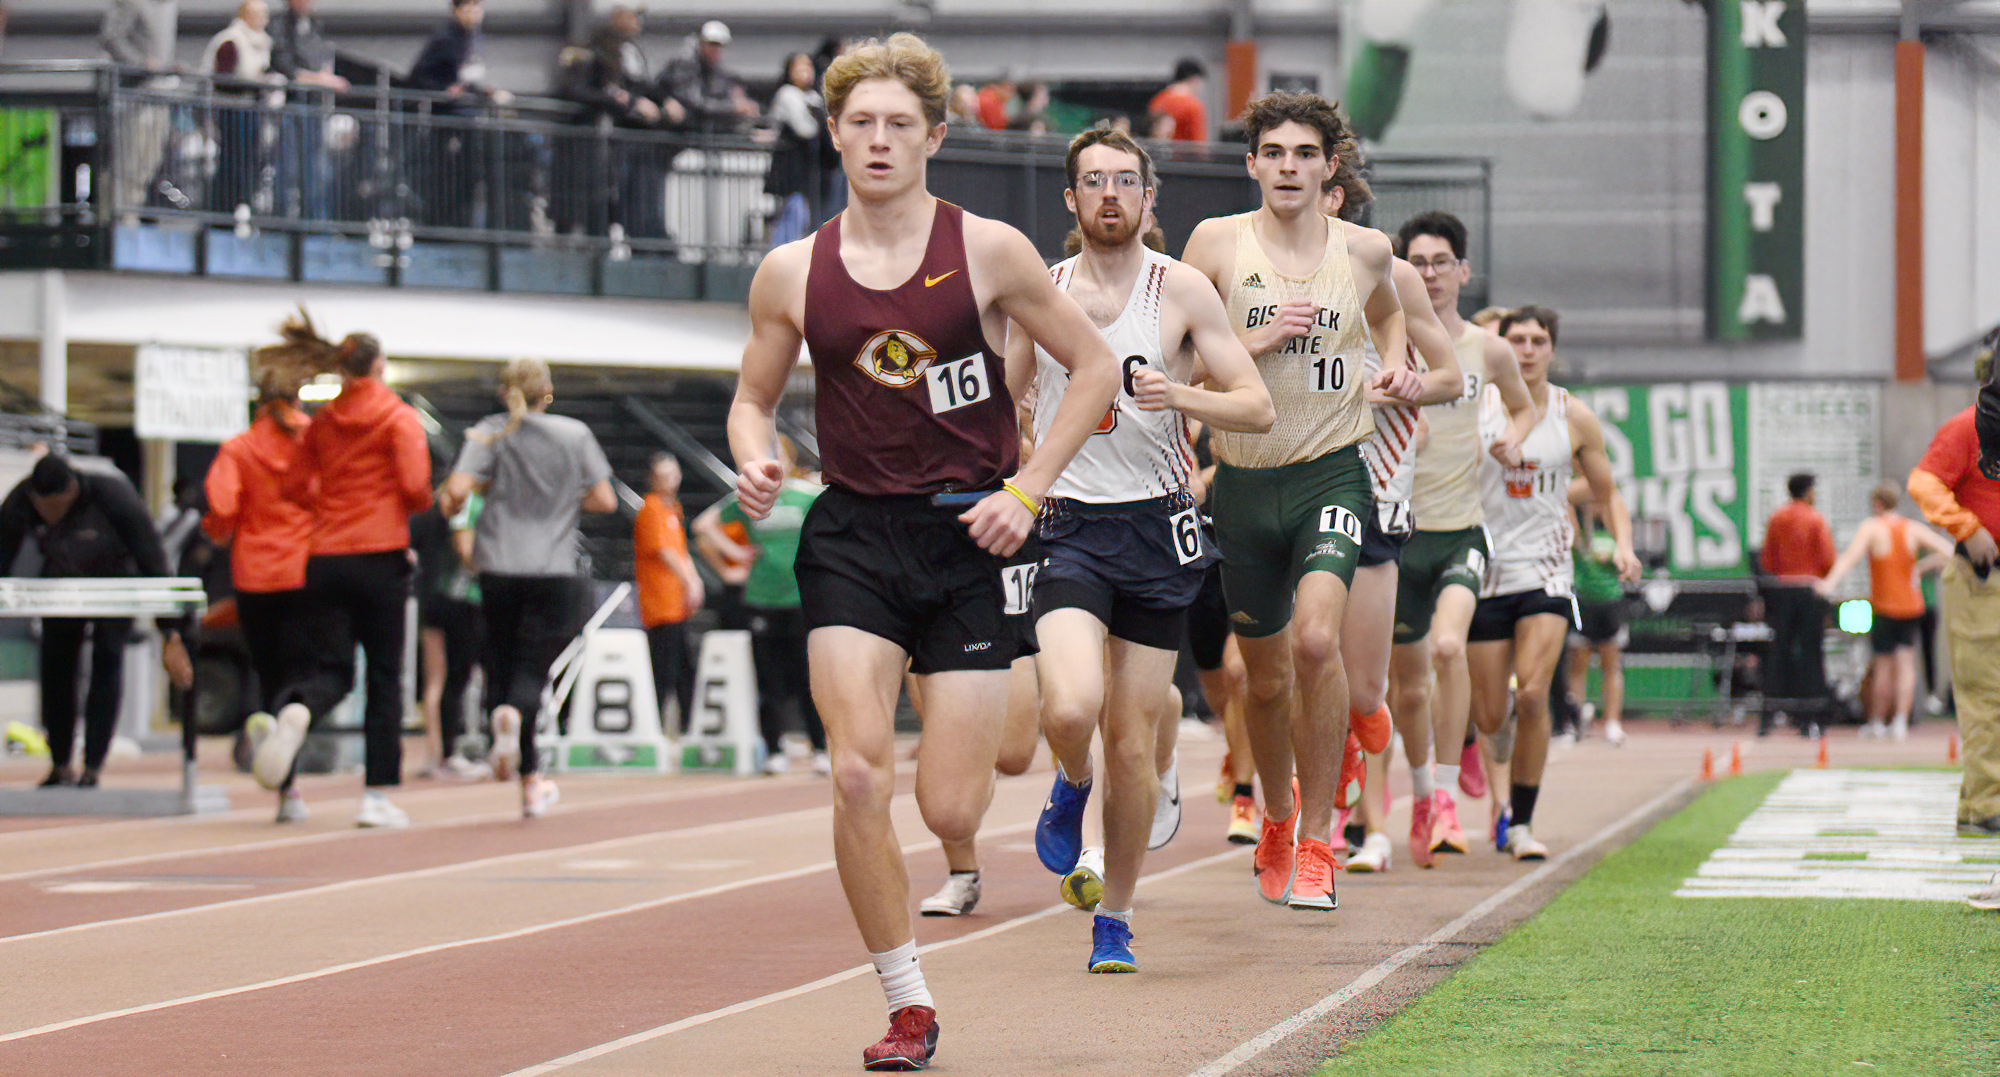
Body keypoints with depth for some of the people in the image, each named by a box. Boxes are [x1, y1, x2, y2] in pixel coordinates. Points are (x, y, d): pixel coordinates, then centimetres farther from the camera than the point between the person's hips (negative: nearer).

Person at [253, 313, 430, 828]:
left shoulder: (323, 421, 10)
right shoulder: (400, 418, -3)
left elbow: (294, 487, 12)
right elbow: (415, 485, -14)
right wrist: (419, 506, 7)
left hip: (325, 556, 3)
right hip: (381, 555, -3)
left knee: (330, 670, 5)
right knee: (384, 675, 6)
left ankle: (297, 712, -33)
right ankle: (378, 795, 4)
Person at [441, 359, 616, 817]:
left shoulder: (489, 432, 0)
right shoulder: (575, 434, 3)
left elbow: (458, 490, -13)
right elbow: (604, 500, 2)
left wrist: (447, 502, 9)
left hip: (499, 567, 1)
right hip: (554, 569, -1)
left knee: (501, 663, 11)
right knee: (533, 667, 0)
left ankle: (531, 778, 7)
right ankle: (517, 714, -34)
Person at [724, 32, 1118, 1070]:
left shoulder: (988, 251, -2)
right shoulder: (792, 273, 3)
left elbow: (1094, 368, 4)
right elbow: (753, 397, 16)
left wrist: (1026, 490, -4)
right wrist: (754, 460, -7)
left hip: (969, 534, -1)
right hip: (852, 535, 1)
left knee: (950, 811, -5)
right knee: (859, 778, -17)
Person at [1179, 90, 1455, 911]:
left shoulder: (1365, 249, 4)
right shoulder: (1218, 241, -1)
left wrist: (1403, 373, 7)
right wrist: (1259, 339, -14)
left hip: (1332, 473, -1)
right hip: (1245, 478, 1)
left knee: (1315, 639, -24)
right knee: (1266, 676, 12)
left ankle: (1316, 841, -13)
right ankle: (1276, 821, 40)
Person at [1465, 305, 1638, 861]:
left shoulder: (1575, 418, 3)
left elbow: (1607, 493, 12)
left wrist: (1623, 543, -6)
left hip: (1546, 570, 0)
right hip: (1486, 570, 0)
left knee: (1532, 695, -18)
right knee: (1490, 717, 1)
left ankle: (1522, 824, -5)